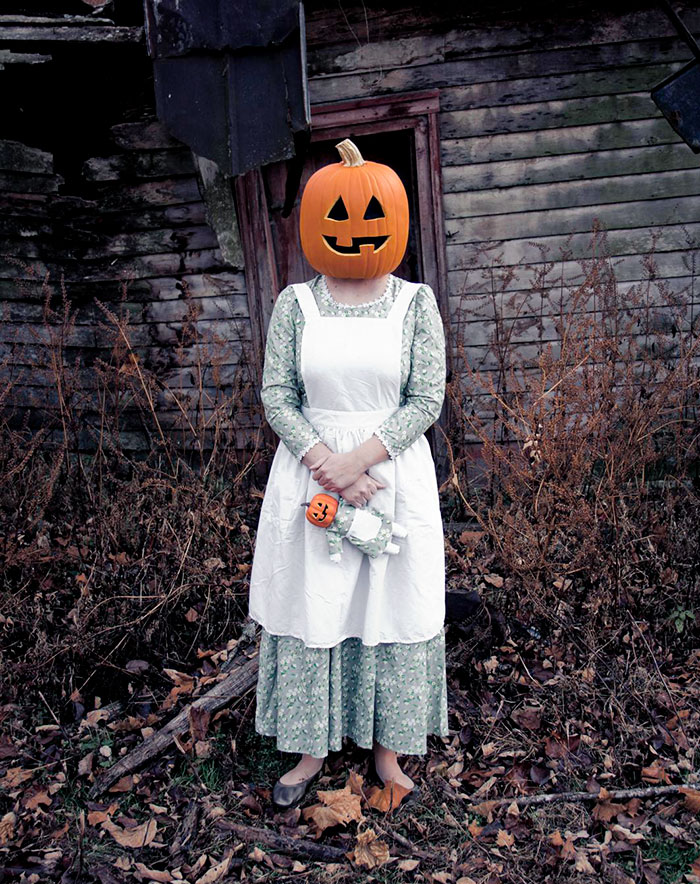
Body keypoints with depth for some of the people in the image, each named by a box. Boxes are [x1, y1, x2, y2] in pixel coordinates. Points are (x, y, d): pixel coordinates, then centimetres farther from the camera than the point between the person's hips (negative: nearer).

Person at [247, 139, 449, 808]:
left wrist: (357, 460, -15)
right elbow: (276, 395, -2)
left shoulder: (415, 302, -1)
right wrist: (325, 463, -15)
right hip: (308, 471, 1)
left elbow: (426, 400, -6)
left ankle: (387, 747, 28)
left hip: (395, 474, -1)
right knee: (308, 608, 8)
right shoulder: (295, 303, 2)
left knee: (392, 607, 7)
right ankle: (313, 748, 27)